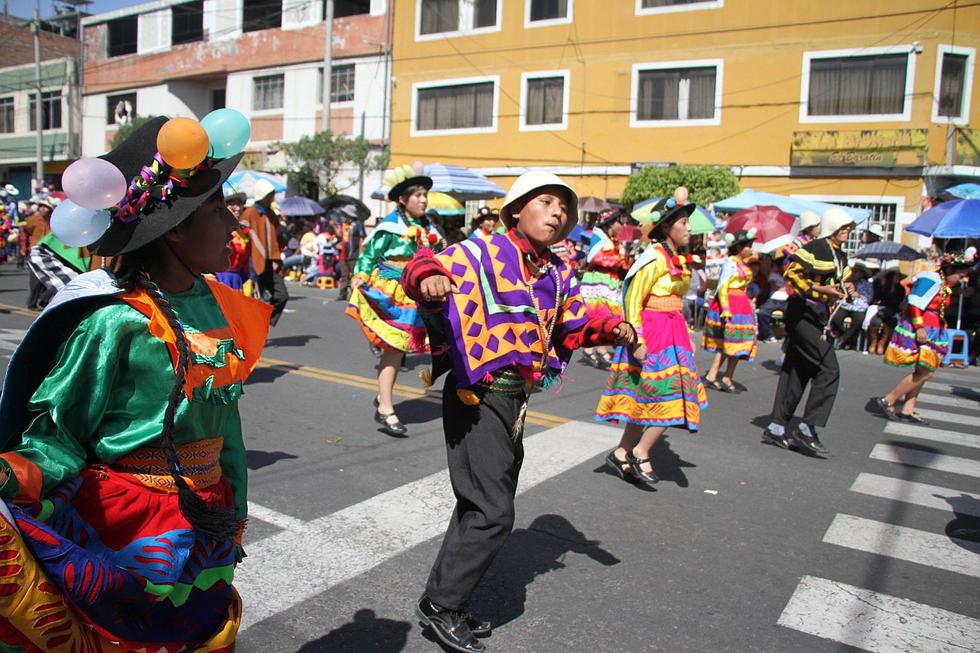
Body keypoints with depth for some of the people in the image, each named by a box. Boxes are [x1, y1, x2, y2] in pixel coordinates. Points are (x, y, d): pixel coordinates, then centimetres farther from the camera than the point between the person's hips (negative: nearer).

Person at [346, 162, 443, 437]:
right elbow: (369, 254, -4)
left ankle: (383, 396, 28)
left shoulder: (428, 228, 12)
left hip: (414, 295, 7)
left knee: (399, 347, 12)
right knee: (394, 346, -9)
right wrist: (360, 277, -12)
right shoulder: (390, 226, -7)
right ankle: (385, 409, -5)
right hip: (390, 292, -7)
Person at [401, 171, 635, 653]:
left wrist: (610, 328, 3)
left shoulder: (558, 275, 10)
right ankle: (440, 604, 13)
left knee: (486, 507, 18)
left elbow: (573, 323, 21)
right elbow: (427, 268, -26)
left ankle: (447, 602, 35)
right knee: (492, 513, -8)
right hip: (478, 398, -9)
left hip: (515, 400, 9)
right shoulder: (482, 253, -13)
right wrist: (429, 278, -48)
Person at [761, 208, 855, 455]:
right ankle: (807, 428, -7)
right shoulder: (815, 248, -10)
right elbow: (792, 274, -19)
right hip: (804, 315, -10)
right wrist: (821, 290, -24)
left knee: (797, 373, 10)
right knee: (829, 370, -14)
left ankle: (775, 428, 15)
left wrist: (845, 289, 9)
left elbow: (837, 283, 31)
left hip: (819, 320, 10)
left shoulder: (841, 256, 20)